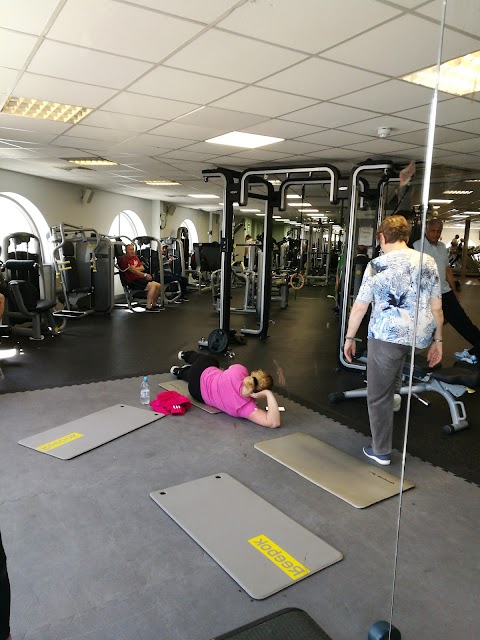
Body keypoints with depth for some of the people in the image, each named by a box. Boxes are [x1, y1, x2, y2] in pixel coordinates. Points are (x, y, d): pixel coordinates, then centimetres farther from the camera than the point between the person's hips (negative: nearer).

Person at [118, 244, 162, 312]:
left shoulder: (135, 257, 17)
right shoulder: (124, 259, -10)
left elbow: (142, 268, 10)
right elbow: (132, 270, -20)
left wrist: (135, 269, -11)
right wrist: (145, 275, -25)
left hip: (140, 278, 8)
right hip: (132, 281, -8)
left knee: (158, 286, -5)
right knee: (152, 285, -25)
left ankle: (154, 304, 8)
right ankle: (148, 307, -21)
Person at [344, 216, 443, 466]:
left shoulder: (377, 265, -4)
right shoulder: (429, 262, 6)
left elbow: (360, 306, -2)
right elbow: (436, 307, 8)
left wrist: (349, 337, 9)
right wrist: (438, 340, 17)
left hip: (387, 336, -4)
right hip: (420, 336, 5)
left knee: (378, 394, 9)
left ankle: (381, 451, 19)